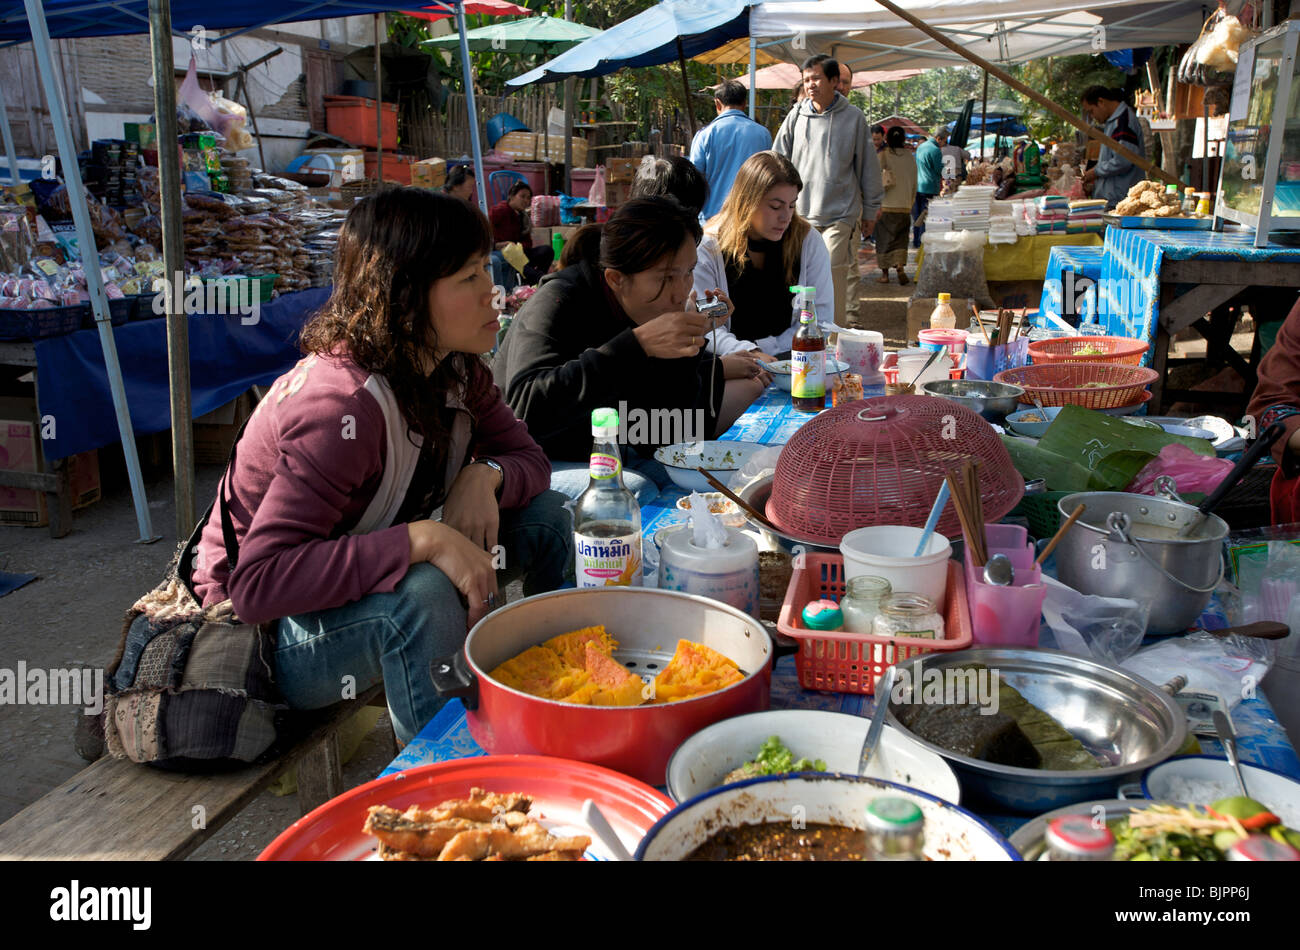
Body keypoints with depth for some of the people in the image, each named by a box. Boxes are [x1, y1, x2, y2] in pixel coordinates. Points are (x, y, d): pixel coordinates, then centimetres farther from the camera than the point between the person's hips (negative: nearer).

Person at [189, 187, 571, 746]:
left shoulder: (454, 370, -7)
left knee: (543, 516, -6)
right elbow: (258, 583, -39)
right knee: (427, 593, -39)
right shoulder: (343, 407, -33)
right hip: (267, 632, -8)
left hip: (373, 589, 8)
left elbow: (528, 458, 4)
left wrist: (485, 476, -19)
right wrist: (422, 539, -44)